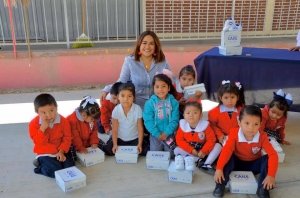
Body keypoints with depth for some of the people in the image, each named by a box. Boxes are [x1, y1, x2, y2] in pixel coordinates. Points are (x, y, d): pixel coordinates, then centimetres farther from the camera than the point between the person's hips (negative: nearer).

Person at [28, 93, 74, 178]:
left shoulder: (63, 121, -11)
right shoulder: (34, 124, -15)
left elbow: (67, 138, -5)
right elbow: (39, 142, -17)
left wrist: (61, 151, -18)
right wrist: (42, 128, -31)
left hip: (60, 151, 3)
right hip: (45, 153, -3)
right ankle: (41, 164, 7)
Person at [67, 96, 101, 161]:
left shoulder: (92, 119, -8)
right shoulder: (72, 120, -28)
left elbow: (94, 131, 2)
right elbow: (74, 137, -26)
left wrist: (94, 142, -10)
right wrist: (80, 148, -27)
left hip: (88, 142, 6)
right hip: (75, 144, -5)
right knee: (72, 157, -27)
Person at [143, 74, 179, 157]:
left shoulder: (174, 102, -7)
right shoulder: (149, 103, -10)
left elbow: (174, 120, -8)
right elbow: (148, 121, -11)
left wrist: (166, 133, -16)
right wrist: (158, 134, -15)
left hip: (169, 134, 1)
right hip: (155, 135, 0)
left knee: (171, 155, 8)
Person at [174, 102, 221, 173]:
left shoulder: (205, 125, -18)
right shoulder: (182, 125, -15)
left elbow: (211, 139, -16)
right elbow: (179, 140, -14)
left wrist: (204, 151, -27)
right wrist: (191, 150, -23)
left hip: (202, 150, 0)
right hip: (189, 151, 1)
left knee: (218, 146, -19)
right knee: (176, 150, -24)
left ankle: (207, 164, -23)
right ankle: (199, 160, -25)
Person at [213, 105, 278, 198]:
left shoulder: (262, 137, -21)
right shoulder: (234, 133, -22)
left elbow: (273, 155, -29)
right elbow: (226, 150, -32)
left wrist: (271, 175, -43)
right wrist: (219, 169, -45)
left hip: (254, 165, 1)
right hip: (237, 163, -1)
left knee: (267, 159, -27)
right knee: (228, 157, -31)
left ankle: (263, 189, -22)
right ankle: (220, 184, -26)